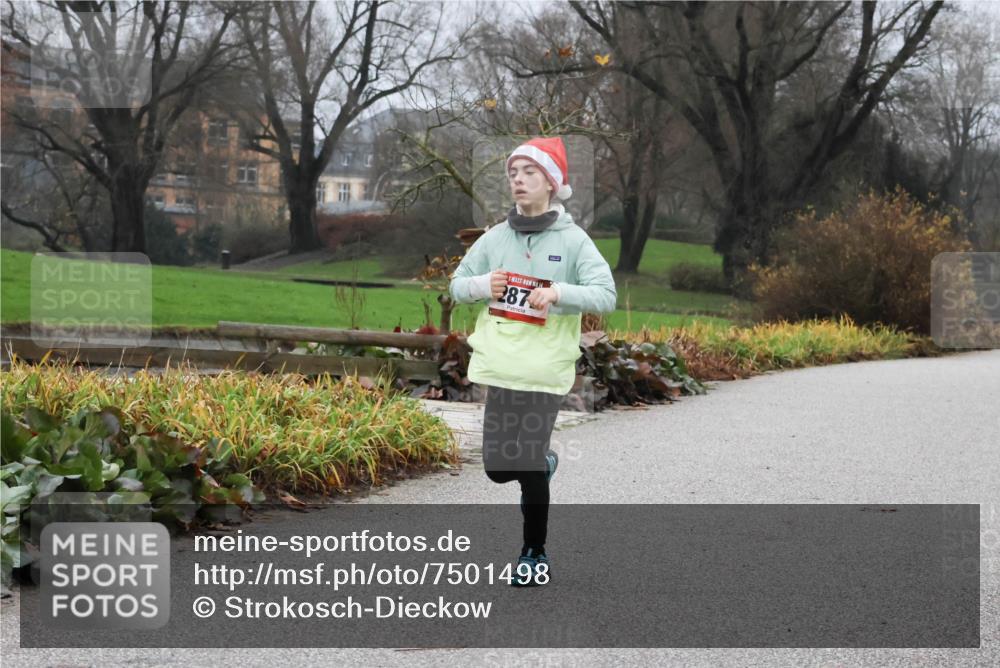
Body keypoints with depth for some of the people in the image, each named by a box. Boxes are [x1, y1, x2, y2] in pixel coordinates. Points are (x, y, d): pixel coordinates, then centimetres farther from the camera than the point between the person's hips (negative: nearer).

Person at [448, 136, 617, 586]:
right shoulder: (495, 238, 6)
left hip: (545, 371, -4)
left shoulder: (572, 240, -5)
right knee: (498, 468, 6)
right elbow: (457, 286, 12)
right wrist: (481, 285, -10)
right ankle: (544, 464, 40)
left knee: (528, 470, -2)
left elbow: (606, 295, -12)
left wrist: (559, 292, -27)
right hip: (499, 367, 4)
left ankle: (535, 555, 18)